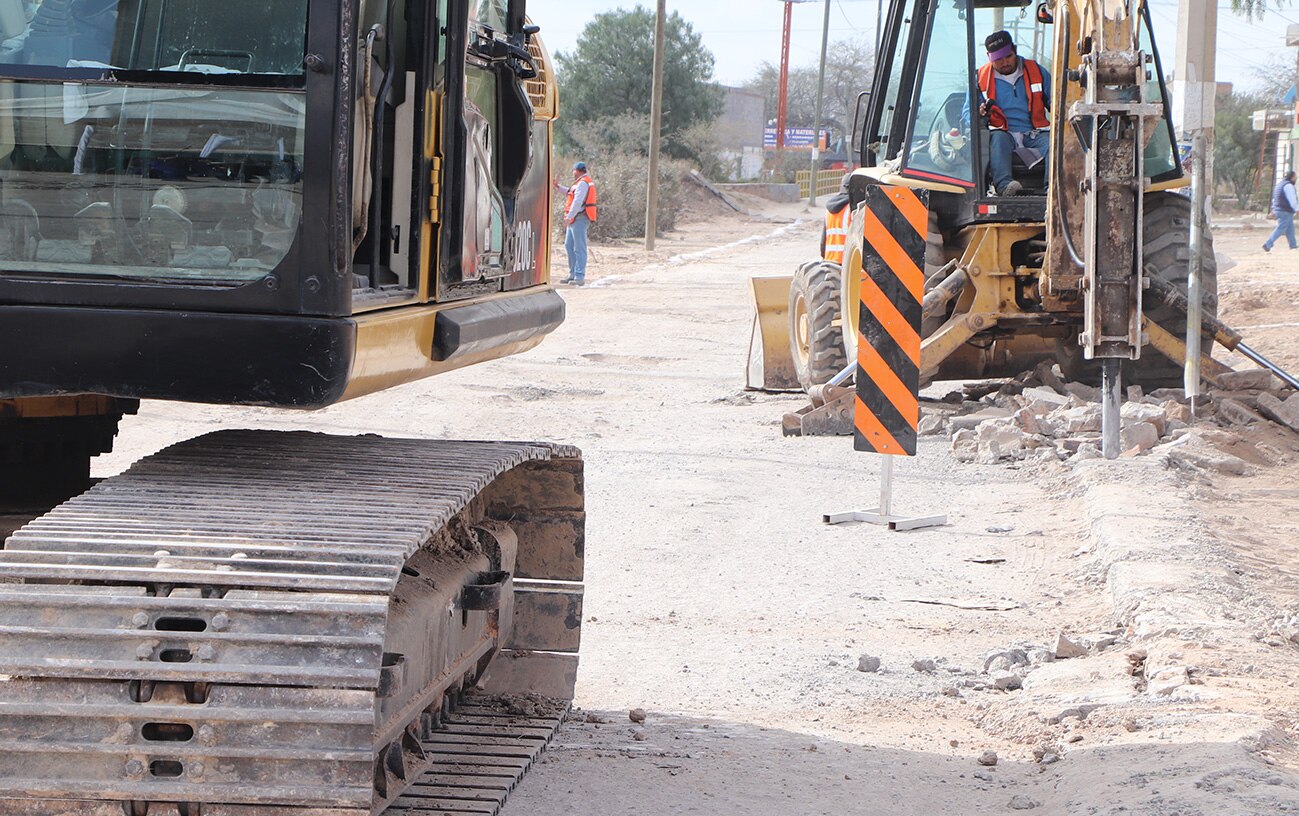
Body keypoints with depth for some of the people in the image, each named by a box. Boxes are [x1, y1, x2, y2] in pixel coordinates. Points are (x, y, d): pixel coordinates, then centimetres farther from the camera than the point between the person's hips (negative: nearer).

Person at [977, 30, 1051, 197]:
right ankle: (1003, 185, -57)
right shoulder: (981, 77, 14)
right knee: (999, 138, -36)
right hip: (1004, 133, -1)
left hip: (1035, 134, 1)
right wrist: (979, 114, -12)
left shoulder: (1036, 71, 16)